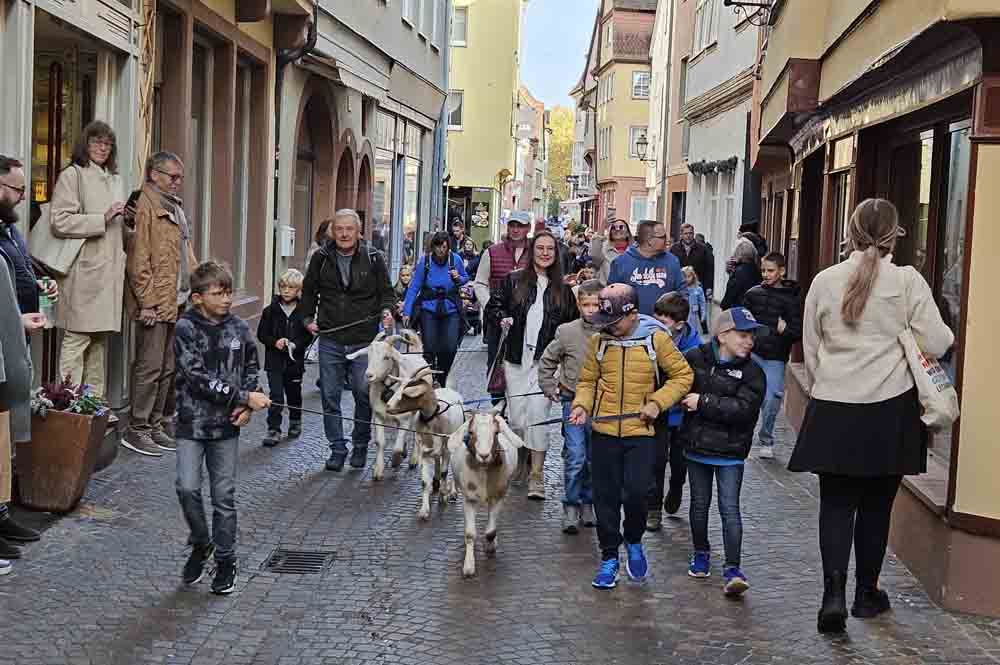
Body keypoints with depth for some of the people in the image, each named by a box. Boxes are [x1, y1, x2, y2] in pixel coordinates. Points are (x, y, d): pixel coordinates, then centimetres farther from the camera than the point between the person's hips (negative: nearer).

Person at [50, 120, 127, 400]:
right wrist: (103, 219, -16)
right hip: (84, 271, -7)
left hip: (110, 270, 7)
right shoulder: (72, 175, -2)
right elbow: (60, 222, -13)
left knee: (101, 339, 10)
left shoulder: (116, 180, 21)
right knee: (77, 338, -8)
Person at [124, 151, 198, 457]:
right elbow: (139, 259, -15)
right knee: (150, 367, -5)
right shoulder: (145, 206, -10)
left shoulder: (174, 206, 18)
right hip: (155, 303, -9)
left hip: (178, 302, 9)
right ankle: (137, 430, 3)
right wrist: (147, 302, -17)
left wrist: (194, 289, 14)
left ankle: (156, 425, 20)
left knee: (168, 369, 12)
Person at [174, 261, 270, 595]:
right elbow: (197, 378, -17)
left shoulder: (239, 328, 2)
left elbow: (251, 368, 11)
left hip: (227, 423, 2)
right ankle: (201, 544, 16)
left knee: (224, 495, 6)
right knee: (188, 487, -10)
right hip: (192, 420, -2)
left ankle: (225, 561, 19)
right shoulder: (185, 328, -10)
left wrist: (246, 407, -6)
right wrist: (244, 398, -19)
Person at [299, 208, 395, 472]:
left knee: (364, 394, 1)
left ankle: (360, 446, 20)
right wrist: (308, 318, 4)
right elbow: (309, 292, 16)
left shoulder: (373, 258, 0)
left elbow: (386, 292, 7)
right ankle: (337, 448, 15)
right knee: (330, 396, 4)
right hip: (330, 340, 2)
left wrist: (387, 310, -13)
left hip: (364, 340, -2)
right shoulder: (321, 258, 4)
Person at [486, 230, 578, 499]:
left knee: (537, 414, -11)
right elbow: (492, 306, 11)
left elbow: (573, 323, 15)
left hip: (544, 361, -1)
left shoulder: (562, 289, 8)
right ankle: (519, 460, 32)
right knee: (516, 416, 5)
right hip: (516, 359, 1)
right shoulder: (513, 280, 4)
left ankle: (536, 475, -6)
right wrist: (502, 318, -9)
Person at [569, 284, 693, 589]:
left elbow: (682, 375, 3)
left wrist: (658, 402, -9)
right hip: (604, 433, 2)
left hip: (641, 433, -2)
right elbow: (587, 381, 11)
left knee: (636, 493, -11)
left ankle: (634, 542, 20)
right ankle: (609, 557, 23)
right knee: (606, 497, 7)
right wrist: (581, 405, -8)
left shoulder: (656, 340, -5)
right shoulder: (598, 342, 1)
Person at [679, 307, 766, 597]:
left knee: (729, 508, -6)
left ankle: (732, 568, -2)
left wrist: (703, 402, -21)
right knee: (700, 503, 17)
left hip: (730, 452, -3)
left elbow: (743, 409, -21)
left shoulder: (752, 372, -9)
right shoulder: (695, 359, -4)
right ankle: (701, 553, 35)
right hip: (697, 446, 3)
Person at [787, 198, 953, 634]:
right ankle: (866, 593, 25)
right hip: (889, 409, -1)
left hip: (833, 408, 1)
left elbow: (811, 351, 8)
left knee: (836, 503, 7)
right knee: (876, 503, 13)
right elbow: (936, 344, -6)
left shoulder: (824, 281, 1)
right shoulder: (908, 281, -7)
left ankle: (834, 593, -8)